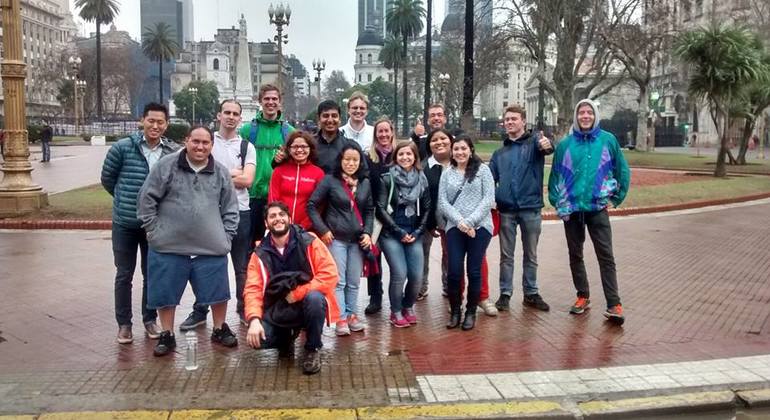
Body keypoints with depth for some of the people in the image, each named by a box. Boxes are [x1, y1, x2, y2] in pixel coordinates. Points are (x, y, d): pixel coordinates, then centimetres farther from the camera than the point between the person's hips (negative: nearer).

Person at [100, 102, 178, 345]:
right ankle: (124, 323, 19)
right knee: (124, 275, 7)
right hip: (125, 223, -1)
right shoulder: (122, 148, -8)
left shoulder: (172, 153, -3)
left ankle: (150, 319, 27)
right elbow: (107, 179, 4)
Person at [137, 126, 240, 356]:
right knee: (165, 293, 8)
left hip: (212, 248, 1)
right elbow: (147, 199, -2)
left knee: (218, 292, 8)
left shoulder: (221, 172, 5)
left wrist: (226, 236, 4)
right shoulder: (166, 166, -4)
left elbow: (230, 208, 11)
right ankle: (167, 335, 26)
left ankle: (220, 329, 30)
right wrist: (153, 230, -4)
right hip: (168, 246, -1)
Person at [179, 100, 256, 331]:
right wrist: (234, 174, -9)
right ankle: (200, 311, 17)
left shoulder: (247, 147, 5)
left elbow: (247, 180, -7)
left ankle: (244, 309, 21)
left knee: (242, 266, 9)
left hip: (240, 211, 0)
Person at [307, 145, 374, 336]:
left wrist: (367, 232, 1)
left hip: (357, 240, 4)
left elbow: (369, 211, 14)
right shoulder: (330, 180, -5)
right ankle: (341, 319, 5)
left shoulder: (365, 183, 7)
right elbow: (312, 205, -5)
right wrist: (322, 230, -9)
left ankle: (352, 315, 21)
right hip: (336, 238, -4)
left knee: (354, 282, 10)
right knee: (339, 281, -1)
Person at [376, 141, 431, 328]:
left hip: (414, 234, 3)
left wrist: (417, 232, 0)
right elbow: (381, 209, -7)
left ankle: (408, 307, 23)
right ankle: (396, 312, 9)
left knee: (416, 275, -5)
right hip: (391, 234, -3)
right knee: (399, 274, -14)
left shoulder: (421, 179, 6)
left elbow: (426, 209, 10)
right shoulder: (387, 178, -4)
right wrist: (399, 232, -10)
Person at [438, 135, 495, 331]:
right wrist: (459, 221, -11)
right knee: (454, 272, -3)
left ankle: (471, 312, 17)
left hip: (480, 227, -1)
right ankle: (455, 311, 15)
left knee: (474, 271, 1)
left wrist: (470, 221, -11)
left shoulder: (482, 169, 5)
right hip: (454, 228, 2)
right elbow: (442, 202, 4)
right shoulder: (447, 173, 11)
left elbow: (489, 198, -3)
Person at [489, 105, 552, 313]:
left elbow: (546, 146, -22)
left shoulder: (534, 141, 1)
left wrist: (547, 145, -47)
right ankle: (505, 294, 18)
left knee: (531, 255, 10)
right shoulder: (499, 153, 13)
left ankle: (531, 293, 22)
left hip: (531, 208, -2)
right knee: (506, 255, 8)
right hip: (506, 209, 2)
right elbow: (490, 179, 9)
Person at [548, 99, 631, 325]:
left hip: (598, 208, -2)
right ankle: (583, 296, 26)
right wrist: (556, 201, 3)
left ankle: (614, 304, -4)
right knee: (575, 255, 11)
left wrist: (616, 198, 3)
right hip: (571, 209, 2)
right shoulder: (565, 144, 1)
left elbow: (623, 171, 4)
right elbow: (555, 174, 7)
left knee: (606, 256, -5)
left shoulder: (608, 140, -1)